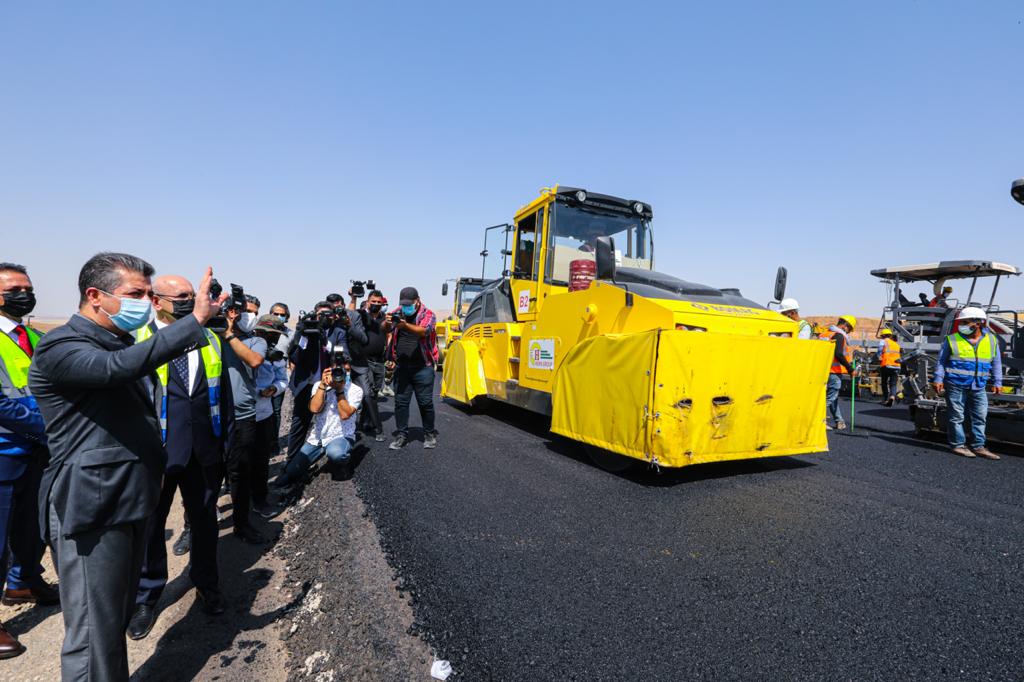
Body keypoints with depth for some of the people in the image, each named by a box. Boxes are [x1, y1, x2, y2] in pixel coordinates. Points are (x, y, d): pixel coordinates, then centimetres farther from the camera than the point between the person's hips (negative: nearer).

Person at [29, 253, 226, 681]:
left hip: (132, 502, 9)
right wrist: (195, 320, -36)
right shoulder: (61, 348, -14)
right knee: (94, 634, 2)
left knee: (117, 618, 22)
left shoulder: (121, 342, 14)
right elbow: (117, 367, -37)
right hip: (92, 512, -9)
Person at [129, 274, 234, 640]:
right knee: (150, 524, 12)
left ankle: (206, 584, 37)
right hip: (156, 451, -3)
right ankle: (145, 596, 32)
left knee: (204, 520, 17)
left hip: (205, 449, 4)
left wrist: (225, 433, 9)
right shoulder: (137, 340, -8)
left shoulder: (210, 340, 6)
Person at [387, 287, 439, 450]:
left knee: (425, 402, 3)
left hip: (422, 367, -3)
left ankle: (429, 434, 19)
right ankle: (402, 435, 19)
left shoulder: (427, 314, -4)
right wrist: (387, 323, -26)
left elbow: (424, 331, -23)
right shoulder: (397, 312, 7)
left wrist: (405, 325, -41)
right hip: (402, 367, 3)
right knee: (401, 401, 7)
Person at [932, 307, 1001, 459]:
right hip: (956, 385, -4)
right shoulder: (952, 339, -3)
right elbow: (941, 361, 0)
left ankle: (978, 446, 17)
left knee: (980, 417, 8)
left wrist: (997, 382, 10)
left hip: (978, 387, 4)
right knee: (956, 417, 1)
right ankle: (958, 445, 11)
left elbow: (996, 363, 15)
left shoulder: (991, 340, 8)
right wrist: (938, 379, -6)